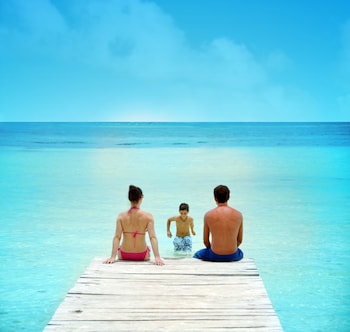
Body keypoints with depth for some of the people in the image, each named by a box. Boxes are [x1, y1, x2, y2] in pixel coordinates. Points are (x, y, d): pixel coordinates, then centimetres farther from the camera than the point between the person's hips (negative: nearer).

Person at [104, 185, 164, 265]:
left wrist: (113, 257, -13)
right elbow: (153, 237, -18)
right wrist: (157, 257, -19)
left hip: (124, 255, 1)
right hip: (142, 255, -1)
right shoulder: (148, 216, -13)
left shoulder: (121, 216, -10)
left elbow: (117, 237, -14)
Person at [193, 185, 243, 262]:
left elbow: (205, 241, 1)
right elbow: (240, 240, 5)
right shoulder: (238, 215, -4)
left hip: (215, 256, -1)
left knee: (196, 255, 31)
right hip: (232, 256, 2)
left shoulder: (208, 215, -8)